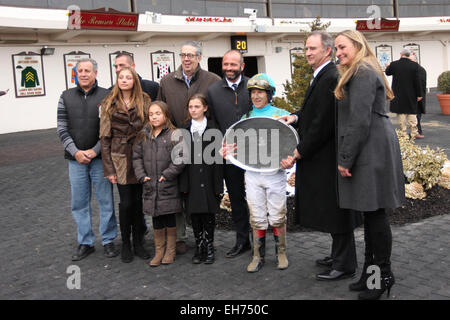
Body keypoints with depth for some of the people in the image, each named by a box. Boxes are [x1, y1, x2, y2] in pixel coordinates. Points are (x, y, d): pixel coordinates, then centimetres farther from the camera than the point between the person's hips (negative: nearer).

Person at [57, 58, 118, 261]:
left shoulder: (106, 96, 0)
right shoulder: (66, 97, 8)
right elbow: (62, 128, 4)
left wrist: (95, 151, -11)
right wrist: (75, 152, -7)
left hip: (100, 158, -2)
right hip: (75, 159, 3)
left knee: (106, 200, 4)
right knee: (79, 203, 8)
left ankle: (108, 240, 17)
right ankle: (85, 243, 20)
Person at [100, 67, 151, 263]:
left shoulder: (144, 101, 5)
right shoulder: (109, 104, 2)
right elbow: (105, 137, 1)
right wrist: (109, 168, -4)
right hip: (120, 158, -1)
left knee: (138, 201, 7)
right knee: (126, 202, -2)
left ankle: (138, 242, 21)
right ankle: (125, 244, 15)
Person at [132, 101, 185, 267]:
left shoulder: (174, 135, -8)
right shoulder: (143, 135, 7)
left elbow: (179, 159, -11)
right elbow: (137, 156, 9)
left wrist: (167, 174, -14)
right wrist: (141, 175, -1)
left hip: (169, 186, -4)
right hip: (150, 185, 4)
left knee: (169, 217, 7)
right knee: (156, 219, 11)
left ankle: (170, 250, 21)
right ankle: (159, 251, 23)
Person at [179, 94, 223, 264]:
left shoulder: (213, 129, 0)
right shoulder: (185, 130, 8)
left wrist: (218, 183, -8)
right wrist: (183, 184, -1)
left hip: (208, 179, -2)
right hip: (192, 179, 2)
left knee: (209, 214, 4)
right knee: (194, 214, 6)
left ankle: (209, 247, 17)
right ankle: (199, 247, 19)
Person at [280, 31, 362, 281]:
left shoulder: (331, 79, -20)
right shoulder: (322, 76, 13)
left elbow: (323, 123, -23)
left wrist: (299, 153, -18)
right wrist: (296, 117, 2)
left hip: (329, 156, -10)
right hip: (323, 157, 10)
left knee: (335, 211, 0)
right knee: (330, 210, 19)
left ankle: (345, 265, 13)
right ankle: (339, 256, 33)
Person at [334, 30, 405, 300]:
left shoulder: (362, 73, -12)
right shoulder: (366, 72, 22)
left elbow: (360, 121, -19)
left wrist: (346, 159, -17)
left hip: (371, 151, -11)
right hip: (373, 150, 11)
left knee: (374, 212, -4)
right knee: (372, 213, 12)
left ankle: (384, 275, 6)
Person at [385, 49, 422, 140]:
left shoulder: (393, 64, -8)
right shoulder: (414, 65, -7)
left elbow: (387, 73, 14)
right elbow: (417, 81, -6)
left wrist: (387, 67, 37)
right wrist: (418, 94, 1)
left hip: (398, 95, -1)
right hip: (411, 95, 1)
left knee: (401, 113, 6)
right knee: (412, 114, 10)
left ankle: (404, 134, 8)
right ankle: (414, 133, 13)